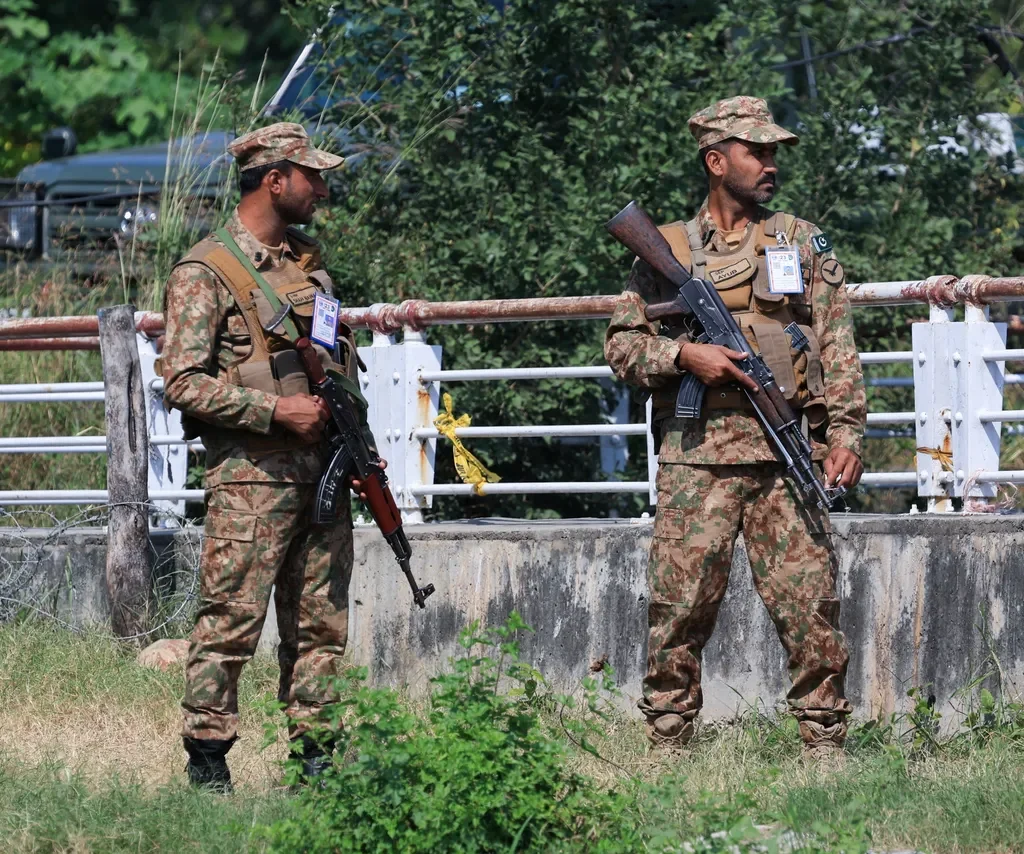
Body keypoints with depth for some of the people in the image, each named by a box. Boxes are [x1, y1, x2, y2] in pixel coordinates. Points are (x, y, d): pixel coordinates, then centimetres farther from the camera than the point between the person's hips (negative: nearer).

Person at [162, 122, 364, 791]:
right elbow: (183, 383, -13)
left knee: (322, 622, 8)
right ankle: (207, 760, -2)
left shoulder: (309, 261, 16)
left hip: (323, 471, 7)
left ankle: (314, 752, 15)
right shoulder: (205, 272, -7)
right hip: (252, 477, -7)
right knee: (232, 621, -7)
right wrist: (278, 409, -18)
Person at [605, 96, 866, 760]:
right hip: (696, 456, 0)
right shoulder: (666, 250, 13)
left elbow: (838, 349, 9)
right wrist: (684, 354, -8)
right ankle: (668, 749, 5)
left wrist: (846, 431, -3)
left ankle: (826, 744, 2)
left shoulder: (804, 243, 15)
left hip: (788, 455, 0)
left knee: (811, 607, -5)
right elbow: (622, 343, 10)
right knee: (681, 607, -3)